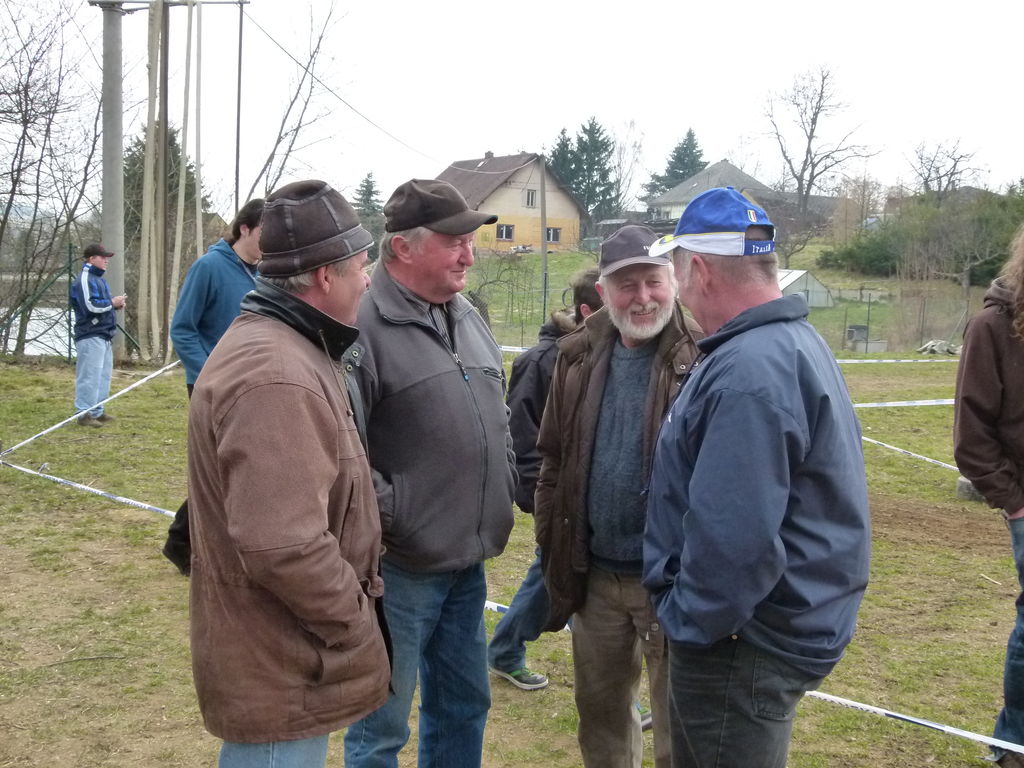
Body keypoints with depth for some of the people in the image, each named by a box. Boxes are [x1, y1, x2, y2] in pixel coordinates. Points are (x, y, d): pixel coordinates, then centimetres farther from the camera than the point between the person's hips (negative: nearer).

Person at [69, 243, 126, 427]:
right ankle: (85, 413, -6)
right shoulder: (85, 279, -12)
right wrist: (112, 303, -11)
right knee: (90, 375, -9)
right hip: (90, 336, -10)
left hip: (104, 336, 10)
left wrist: (116, 304, 7)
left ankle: (97, 411, 20)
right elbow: (90, 305, -22)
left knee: (103, 375, 13)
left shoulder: (98, 279, 20)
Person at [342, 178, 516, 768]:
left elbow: (499, 420, 22)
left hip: (469, 562, 8)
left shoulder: (470, 320, 11)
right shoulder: (364, 326, -18)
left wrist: (506, 490, 13)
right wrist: (390, 512, -18)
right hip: (399, 567, -8)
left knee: (465, 707, 22)